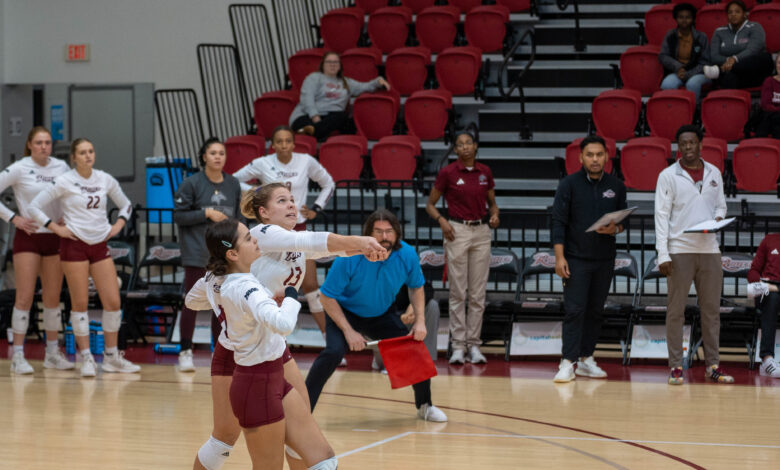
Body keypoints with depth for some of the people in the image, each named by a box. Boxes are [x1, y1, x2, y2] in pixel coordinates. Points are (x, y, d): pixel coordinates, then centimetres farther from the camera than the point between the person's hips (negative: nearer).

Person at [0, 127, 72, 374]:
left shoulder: (61, 167, 4)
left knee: (53, 297, 8)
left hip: (55, 237, 4)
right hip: (28, 236, -4)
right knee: (25, 297, -6)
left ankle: (53, 353, 18)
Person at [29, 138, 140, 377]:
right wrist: (57, 229, -9)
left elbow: (126, 205, 21)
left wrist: (117, 226, 6)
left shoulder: (105, 180, 6)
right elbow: (34, 207, -6)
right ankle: (87, 358, 6)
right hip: (74, 245, -4)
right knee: (80, 303, -2)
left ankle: (111, 357, 12)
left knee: (113, 302, 0)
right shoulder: (64, 182, -7)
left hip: (100, 245, 4)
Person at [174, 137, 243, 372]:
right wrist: (207, 213, -15)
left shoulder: (233, 184, 8)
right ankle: (185, 353, 6)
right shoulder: (192, 183, -5)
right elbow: (178, 215, -6)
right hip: (196, 253, -4)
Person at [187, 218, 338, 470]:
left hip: (275, 382, 9)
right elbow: (283, 324, -43)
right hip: (258, 388, -9)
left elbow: (192, 299, 24)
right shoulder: (243, 288, -26)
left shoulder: (214, 279, 1)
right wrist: (291, 296, -23)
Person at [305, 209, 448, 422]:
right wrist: (348, 331, -27)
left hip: (382, 315, 4)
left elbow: (416, 287, 4)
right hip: (344, 313, -4)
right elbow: (327, 297, -22)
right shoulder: (350, 258, -30)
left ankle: (424, 406, 24)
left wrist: (420, 321, -9)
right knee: (334, 352, -29)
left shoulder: (407, 255, -17)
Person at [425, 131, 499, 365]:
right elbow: (430, 204, 5)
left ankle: (474, 345, 9)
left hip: (481, 231, 3)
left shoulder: (485, 172, 7)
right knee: (458, 292, -3)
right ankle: (458, 346, 1)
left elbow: (492, 202, 19)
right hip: (457, 231, -3)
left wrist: (494, 215, -2)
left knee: (478, 293, 3)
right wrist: (441, 220, -12)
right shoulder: (448, 173, -2)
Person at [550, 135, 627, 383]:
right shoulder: (569, 184, -4)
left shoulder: (616, 186, 6)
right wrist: (559, 256, -13)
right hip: (576, 258, -4)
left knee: (595, 311, 8)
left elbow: (623, 220, 14)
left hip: (605, 260, 4)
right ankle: (567, 363, -8)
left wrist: (615, 228, -10)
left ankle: (587, 359, 16)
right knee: (574, 310, -8)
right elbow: (559, 222, -6)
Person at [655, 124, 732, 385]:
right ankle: (676, 366, 4)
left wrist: (717, 219, -7)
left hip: (709, 249, 4)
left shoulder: (714, 173, 11)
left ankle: (712, 364, 11)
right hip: (680, 251, -4)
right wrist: (663, 254, -11)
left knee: (711, 309, 5)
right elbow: (662, 215, -4)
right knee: (675, 310, 0)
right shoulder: (668, 176, -1)